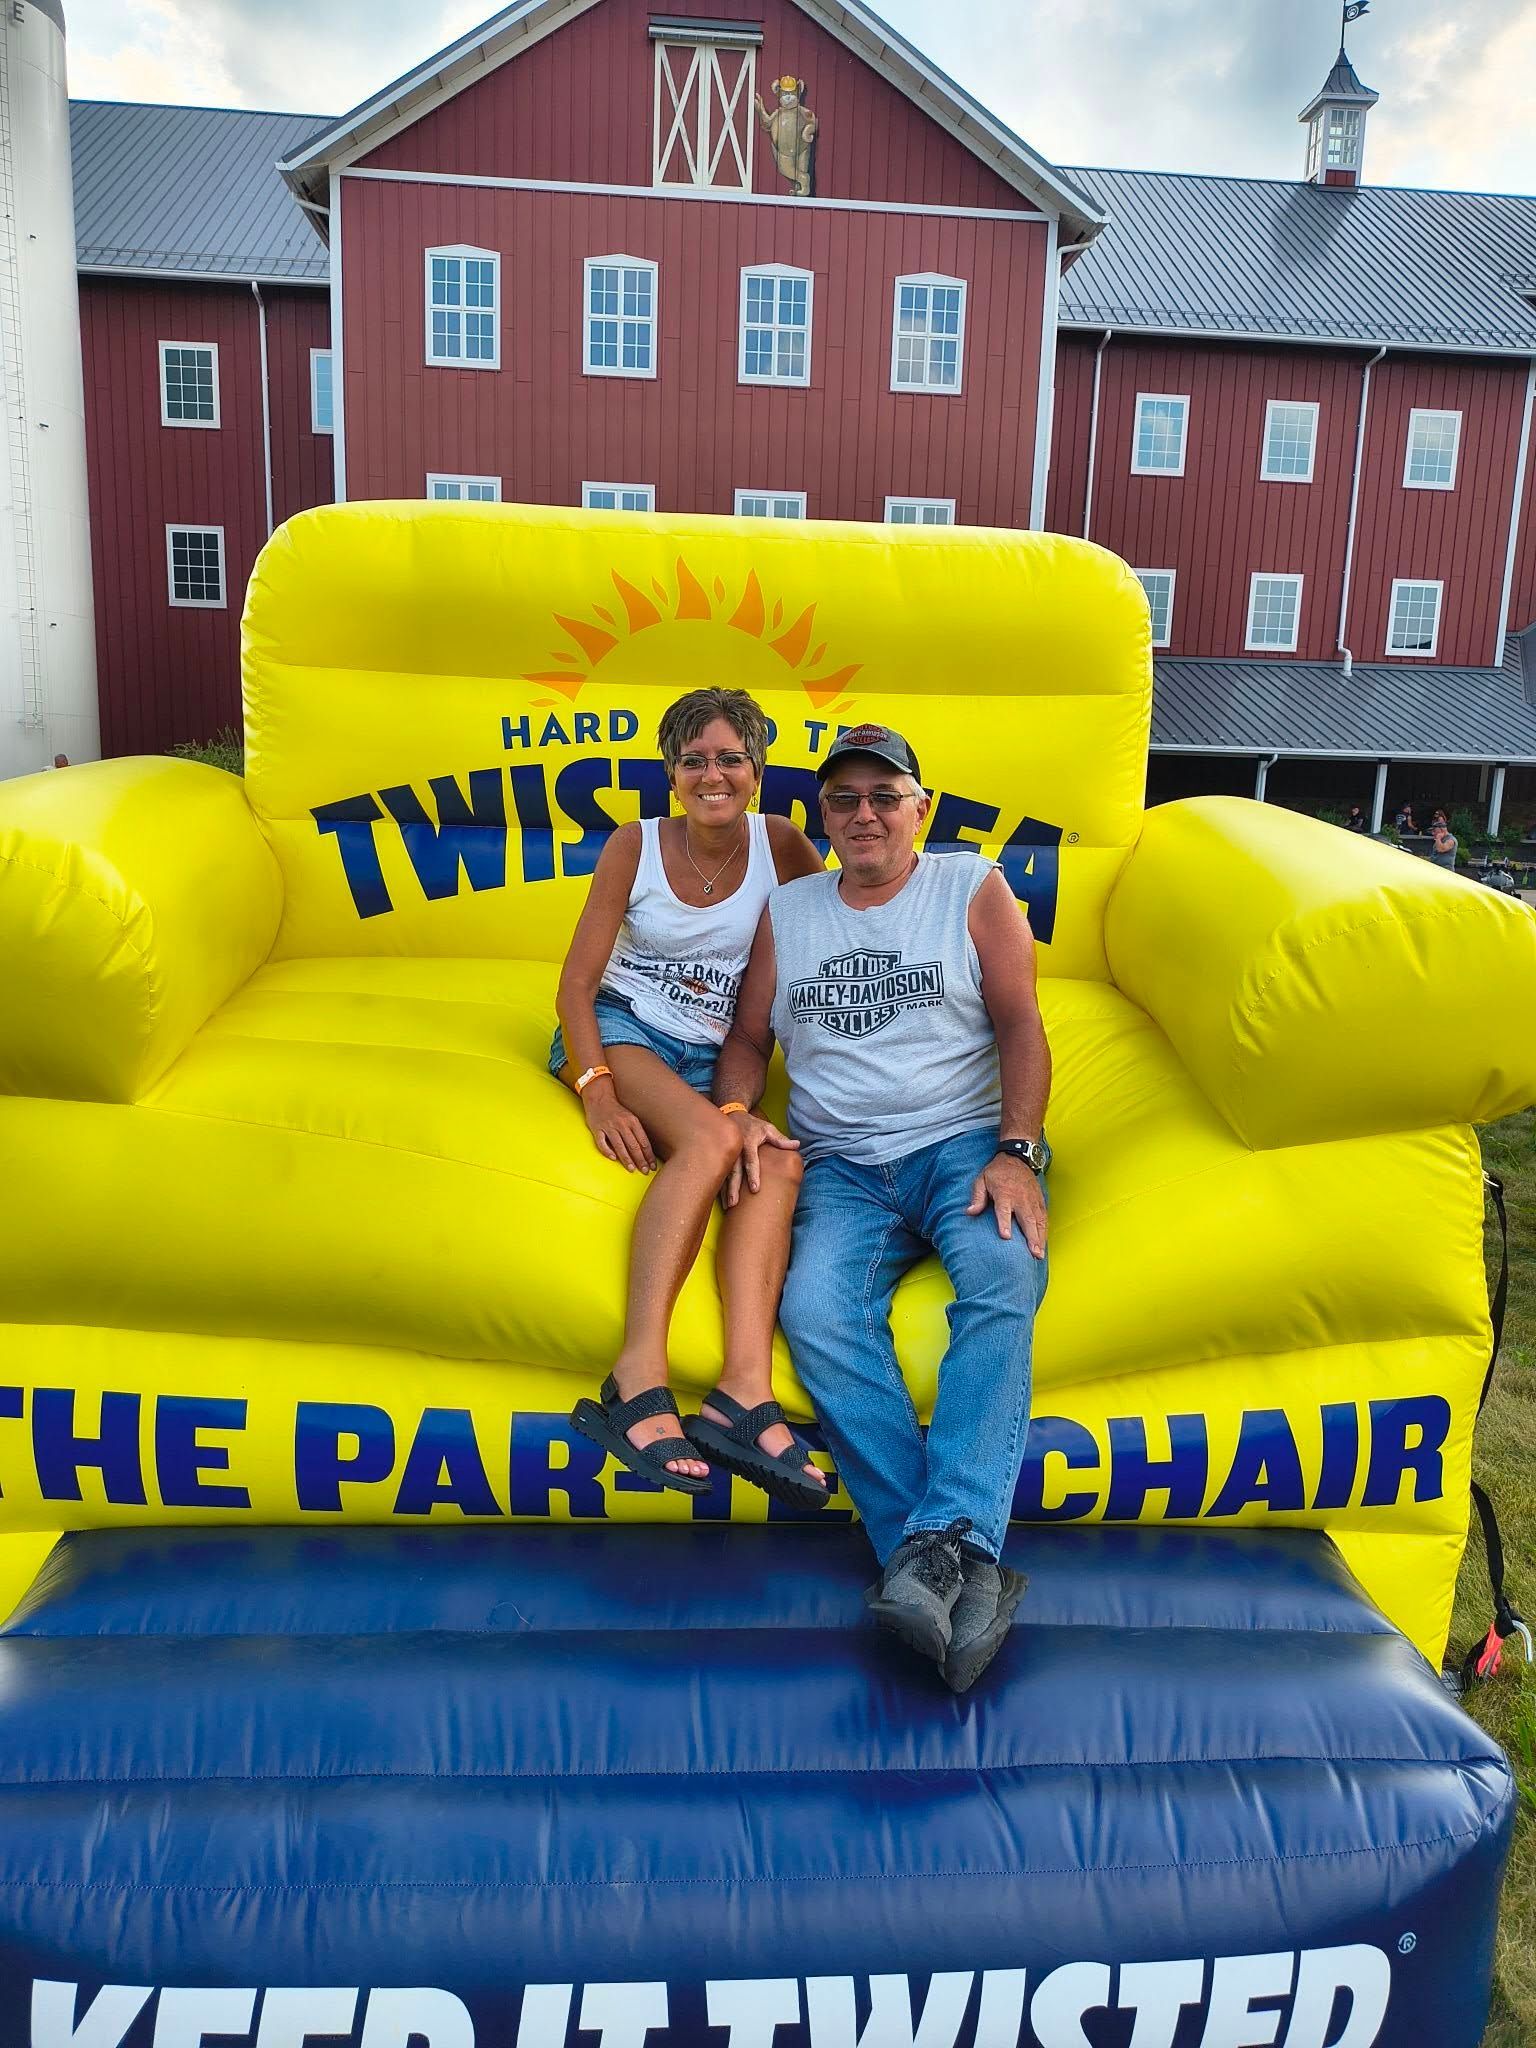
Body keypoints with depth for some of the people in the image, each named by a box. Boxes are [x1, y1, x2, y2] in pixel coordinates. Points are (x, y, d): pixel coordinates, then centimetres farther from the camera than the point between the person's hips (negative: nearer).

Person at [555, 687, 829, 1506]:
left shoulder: (781, 847, 1)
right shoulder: (635, 846, -1)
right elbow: (577, 982, -4)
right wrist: (598, 1092, -21)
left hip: (715, 1059, 2)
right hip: (620, 1032, -2)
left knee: (779, 1160, -31)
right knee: (713, 1137, -35)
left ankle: (743, 1393, -44)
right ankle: (639, 1376, -42)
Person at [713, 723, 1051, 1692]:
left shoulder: (973, 887, 10)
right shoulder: (785, 911, 18)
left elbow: (1021, 1024, 2)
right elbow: (748, 1037, 19)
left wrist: (1015, 1153, -13)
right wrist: (738, 1112, -5)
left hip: (965, 1142, -1)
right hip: (843, 1168, 2)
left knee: (1002, 1275, -35)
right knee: (817, 1310, -29)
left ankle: (939, 1544, -41)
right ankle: (961, 1573, -33)